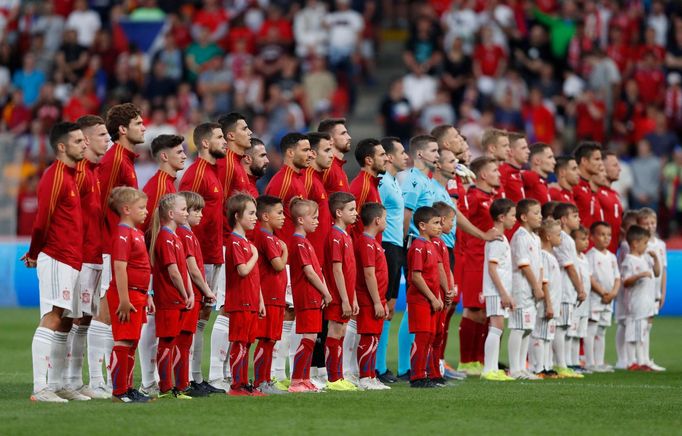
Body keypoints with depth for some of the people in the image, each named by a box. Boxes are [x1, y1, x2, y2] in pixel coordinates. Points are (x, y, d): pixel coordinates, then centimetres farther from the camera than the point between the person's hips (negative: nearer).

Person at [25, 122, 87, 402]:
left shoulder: (70, 175, 17)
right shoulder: (55, 177, -13)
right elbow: (42, 220, -13)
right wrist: (35, 254, 0)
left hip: (71, 261, 9)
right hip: (56, 260, -9)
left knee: (65, 323, 10)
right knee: (52, 320, -12)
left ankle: (56, 385, 15)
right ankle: (40, 388, -13)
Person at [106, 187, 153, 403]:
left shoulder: (137, 233, 16)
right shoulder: (123, 234, -15)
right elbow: (120, 268, -21)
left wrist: (147, 296, 22)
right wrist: (124, 299, -23)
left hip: (137, 296, 10)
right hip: (127, 296, -10)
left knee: (132, 343, 13)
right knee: (123, 342, -7)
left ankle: (128, 388, 20)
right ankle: (119, 391, -5)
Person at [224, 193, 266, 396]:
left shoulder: (246, 242, 18)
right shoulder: (235, 242, -12)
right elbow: (243, 270, -23)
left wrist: (260, 301, 19)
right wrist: (255, 255, -7)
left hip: (250, 303, 9)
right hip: (240, 303, -9)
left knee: (246, 343, 10)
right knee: (239, 344, -7)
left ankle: (244, 384, 13)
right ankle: (237, 385, -5)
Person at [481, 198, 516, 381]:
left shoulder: (502, 239, 18)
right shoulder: (496, 239, -13)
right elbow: (492, 268, -18)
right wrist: (503, 293, -20)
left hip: (501, 291, 10)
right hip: (496, 291, -10)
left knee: (497, 329, 9)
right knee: (496, 327, -12)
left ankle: (493, 369, 11)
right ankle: (488, 370, -14)